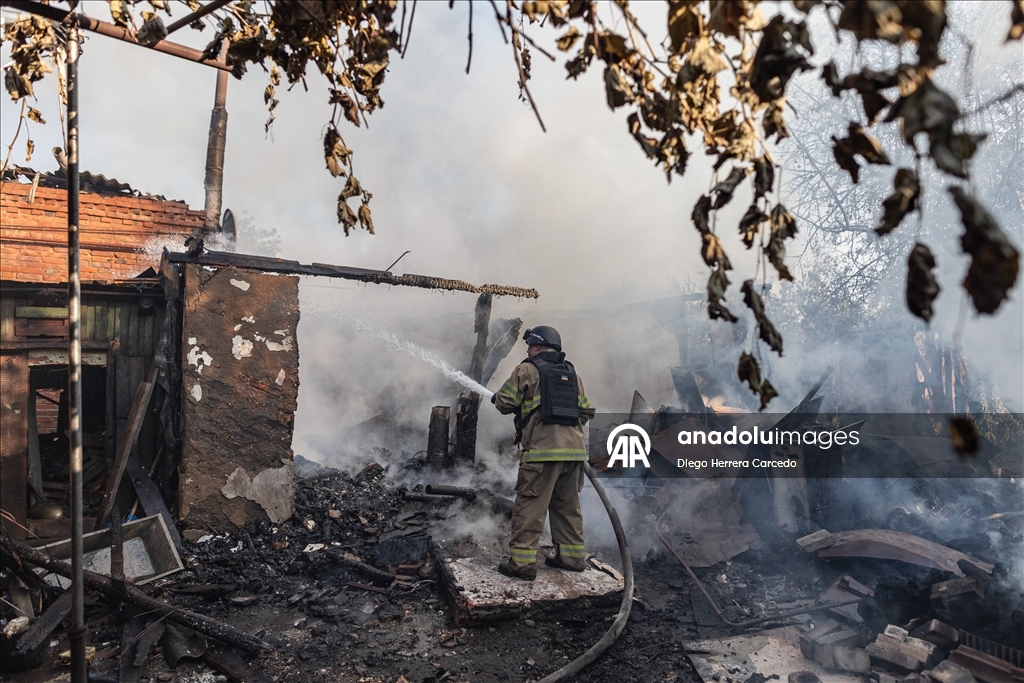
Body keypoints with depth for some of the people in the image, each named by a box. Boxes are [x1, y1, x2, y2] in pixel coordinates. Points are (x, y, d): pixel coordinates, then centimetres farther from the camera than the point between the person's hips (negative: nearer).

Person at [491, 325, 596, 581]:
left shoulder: (527, 370, 0)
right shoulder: (572, 373, 18)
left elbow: (504, 403, 0)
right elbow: (587, 411, 17)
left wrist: (497, 398, 22)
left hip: (543, 449, -6)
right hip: (574, 449, 7)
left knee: (530, 507, -1)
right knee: (567, 505, 18)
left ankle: (522, 562, 0)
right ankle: (572, 556, 25)